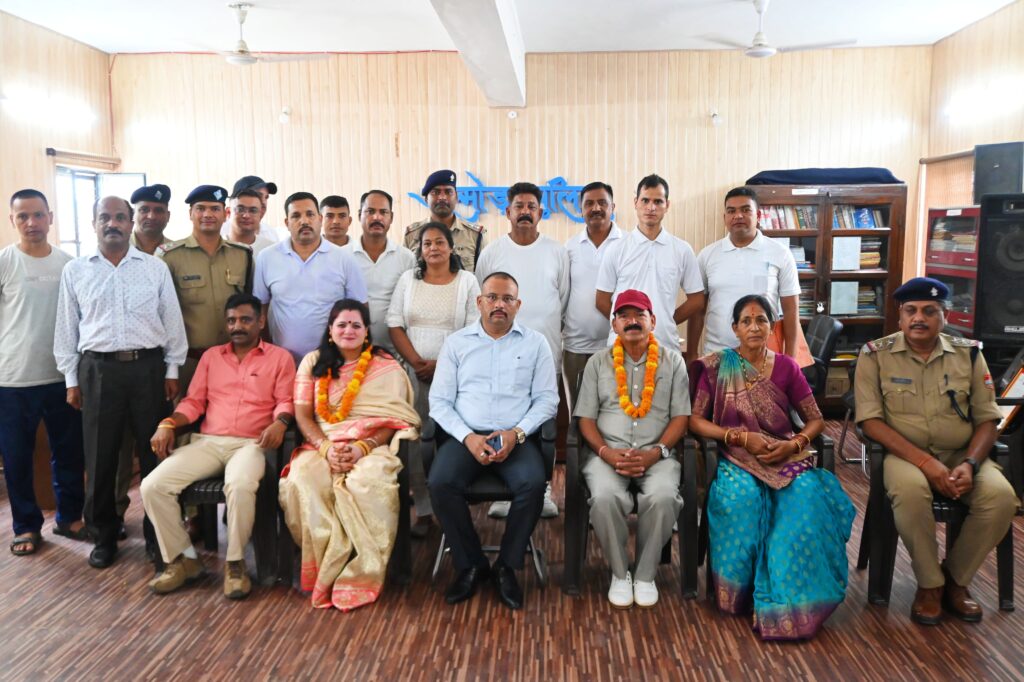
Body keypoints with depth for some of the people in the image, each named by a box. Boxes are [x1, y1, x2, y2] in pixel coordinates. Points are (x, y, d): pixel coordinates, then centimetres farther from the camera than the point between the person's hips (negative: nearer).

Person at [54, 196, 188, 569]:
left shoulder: (155, 268, 5)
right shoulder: (75, 271, 7)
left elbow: (172, 321, 6)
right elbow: (67, 328, 9)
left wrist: (172, 370, 2)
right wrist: (71, 379, 5)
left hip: (148, 366, 0)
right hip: (98, 369, 1)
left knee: (155, 453, 6)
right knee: (100, 458, 7)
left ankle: (158, 533, 19)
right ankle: (103, 536, 23)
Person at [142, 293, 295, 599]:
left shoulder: (280, 357, 10)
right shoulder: (211, 356, 20)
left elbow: (286, 401, 2)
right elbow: (194, 401, 15)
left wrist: (280, 423, -20)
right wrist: (168, 424, -2)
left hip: (250, 444, -4)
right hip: (207, 442, 4)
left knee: (241, 486, -38)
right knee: (153, 486, -18)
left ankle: (235, 562, -16)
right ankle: (182, 559, -2)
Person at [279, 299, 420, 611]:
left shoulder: (386, 367, 7)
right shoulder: (313, 362, 13)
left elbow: (392, 420, -1)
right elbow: (303, 415, 6)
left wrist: (362, 448, -18)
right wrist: (326, 448, -12)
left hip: (372, 446, -2)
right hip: (322, 446, 2)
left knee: (368, 484, -37)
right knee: (303, 481, -33)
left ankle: (359, 574, -22)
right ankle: (327, 567, -19)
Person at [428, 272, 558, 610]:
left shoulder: (535, 343, 10)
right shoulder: (456, 342, 11)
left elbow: (547, 399, 5)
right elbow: (439, 401, 6)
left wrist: (517, 433, -12)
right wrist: (468, 437, -10)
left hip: (516, 439, 0)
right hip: (465, 436, 1)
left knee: (532, 484, -30)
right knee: (440, 483, -28)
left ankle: (507, 566, -7)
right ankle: (471, 565, -6)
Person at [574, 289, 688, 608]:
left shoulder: (672, 362, 10)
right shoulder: (598, 362, 11)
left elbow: (680, 417, 3)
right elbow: (586, 418, 6)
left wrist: (654, 453, -12)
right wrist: (606, 452, -12)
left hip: (656, 454, 0)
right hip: (607, 452, 0)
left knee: (662, 497, -32)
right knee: (605, 497, -31)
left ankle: (645, 574, -7)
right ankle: (619, 572, -6)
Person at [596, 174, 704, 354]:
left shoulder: (683, 250, 3)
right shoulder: (616, 250, 1)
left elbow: (696, 301, 8)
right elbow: (602, 300, 5)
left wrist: (666, 323, 3)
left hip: (666, 347, 1)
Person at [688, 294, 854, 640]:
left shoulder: (786, 367, 10)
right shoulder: (716, 366, 4)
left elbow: (816, 420, 12)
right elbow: (695, 420, 0)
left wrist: (794, 444, -9)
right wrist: (742, 437, -12)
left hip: (787, 458, 2)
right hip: (738, 460, -1)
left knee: (807, 497, -31)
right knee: (741, 498, -35)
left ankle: (792, 598, -18)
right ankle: (739, 588, -15)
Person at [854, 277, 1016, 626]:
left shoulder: (969, 354, 5)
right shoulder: (875, 355, -4)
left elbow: (987, 419, 5)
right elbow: (871, 421, -10)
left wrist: (970, 464, -15)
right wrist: (925, 461, -21)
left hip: (960, 454, 3)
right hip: (903, 453, -3)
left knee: (1000, 495, -26)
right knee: (910, 489, -36)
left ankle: (955, 578, 0)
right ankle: (930, 583, -11)